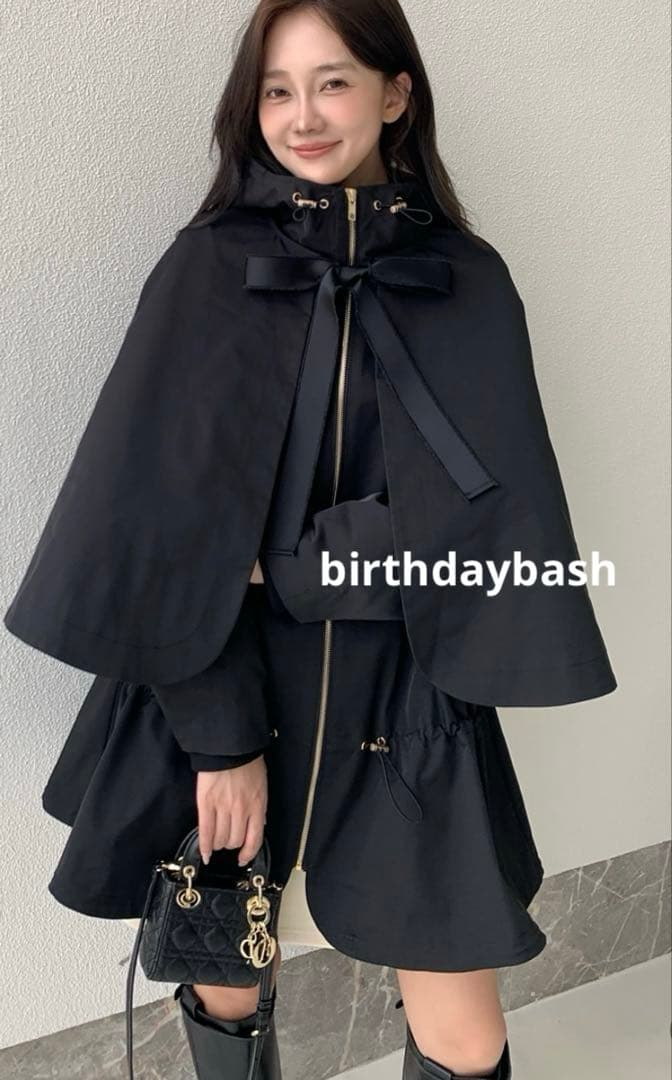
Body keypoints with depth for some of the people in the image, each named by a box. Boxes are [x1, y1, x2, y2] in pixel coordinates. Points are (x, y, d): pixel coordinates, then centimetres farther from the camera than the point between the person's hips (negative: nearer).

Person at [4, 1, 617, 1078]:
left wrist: (279, 566, -12)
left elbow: (484, 509, -8)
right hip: (218, 693, 0)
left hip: (408, 707, 1)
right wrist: (219, 731, -13)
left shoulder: (468, 281, 1)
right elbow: (165, 522, -8)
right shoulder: (207, 269, -2)